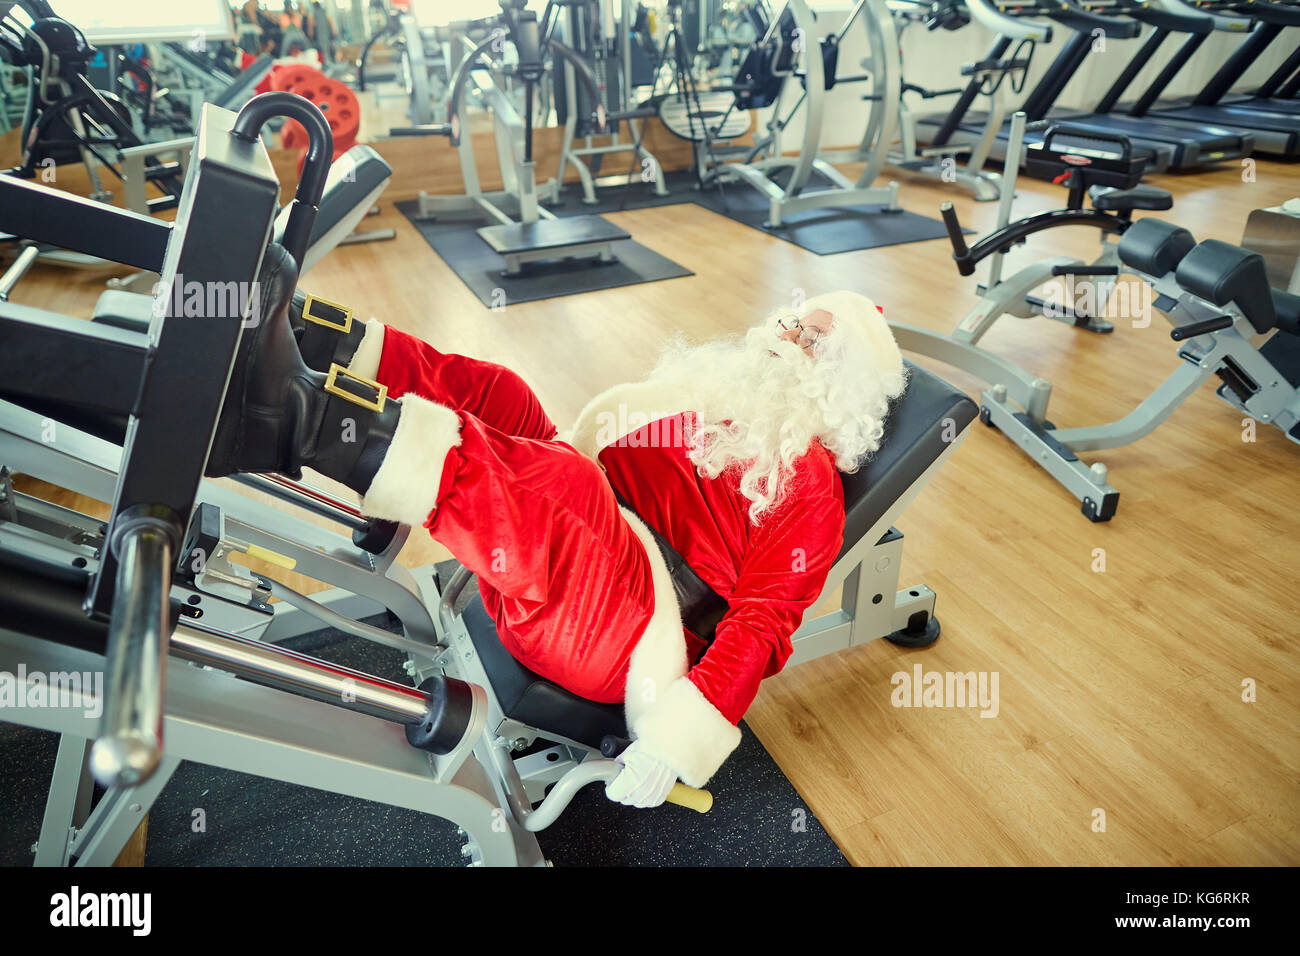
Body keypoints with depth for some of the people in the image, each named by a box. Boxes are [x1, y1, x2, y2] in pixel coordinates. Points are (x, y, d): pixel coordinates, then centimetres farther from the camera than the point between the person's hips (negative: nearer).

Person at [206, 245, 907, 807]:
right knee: (495, 396, -9)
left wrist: (680, 736, -18)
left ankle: (299, 420, -43)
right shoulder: (706, 386, 22)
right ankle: (283, 331, -25)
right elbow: (593, 448, 24)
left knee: (551, 489, -36)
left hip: (617, 632, -7)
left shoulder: (810, 478, 0)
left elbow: (765, 616, -9)